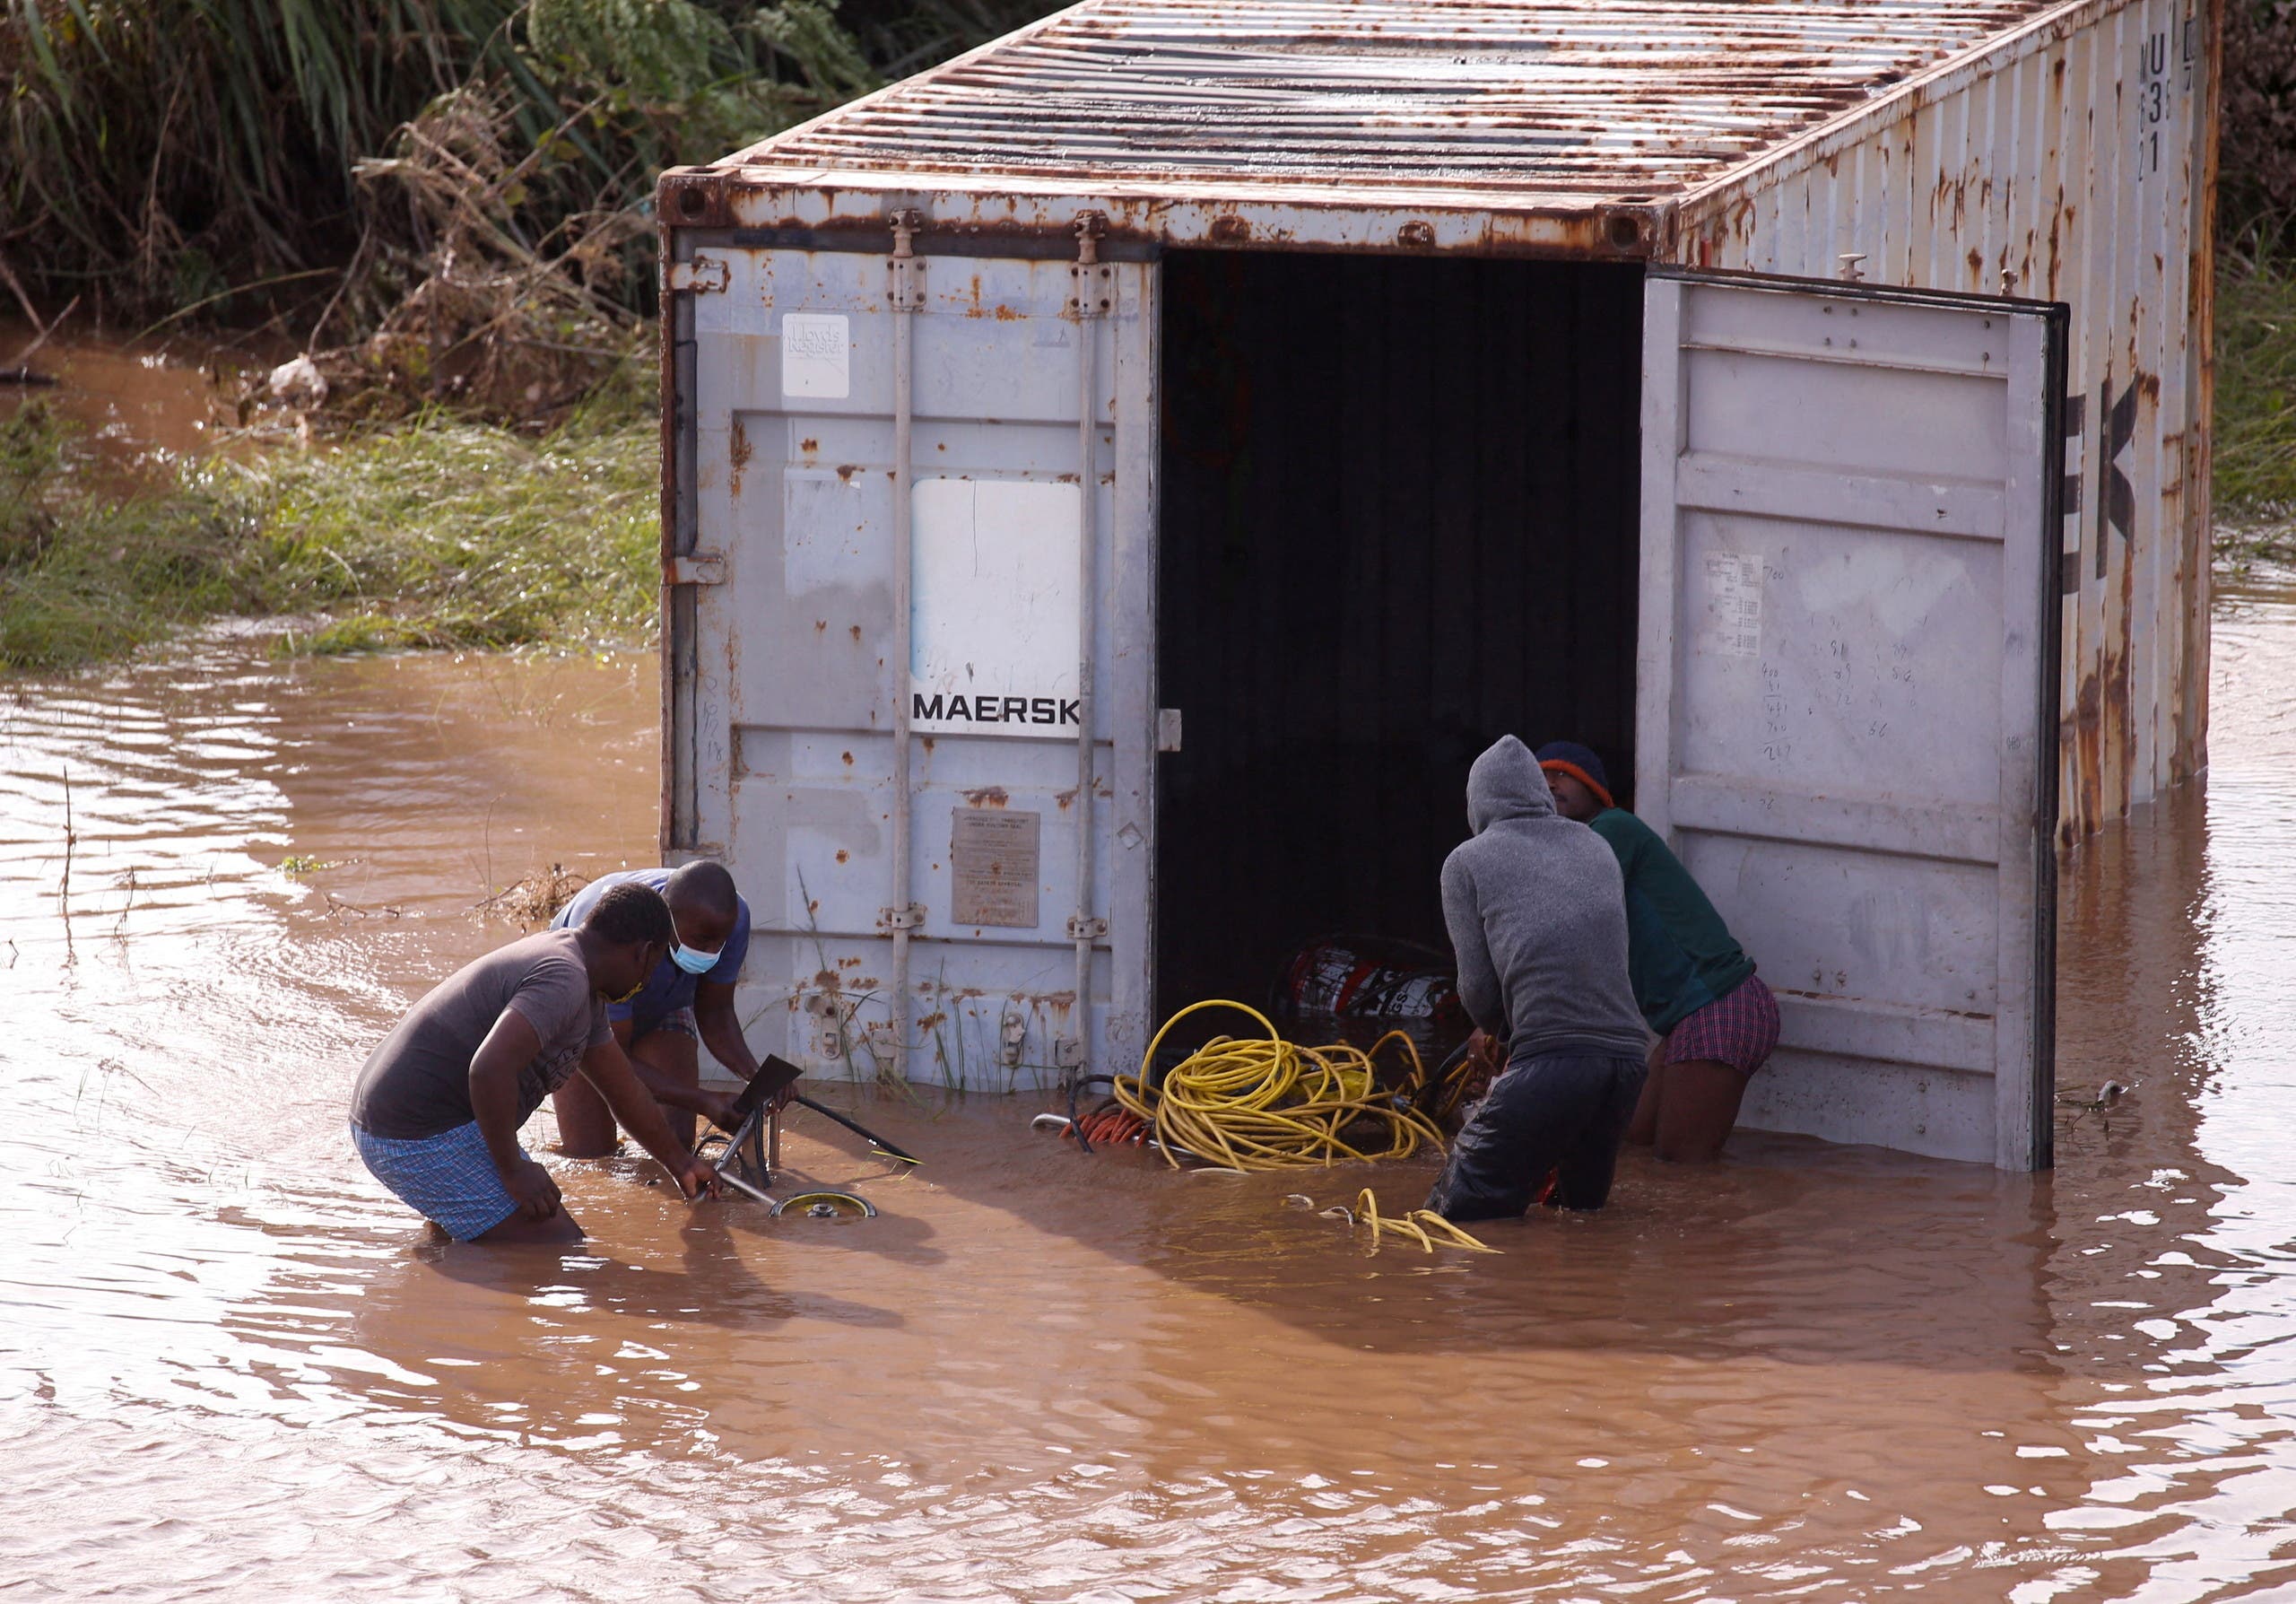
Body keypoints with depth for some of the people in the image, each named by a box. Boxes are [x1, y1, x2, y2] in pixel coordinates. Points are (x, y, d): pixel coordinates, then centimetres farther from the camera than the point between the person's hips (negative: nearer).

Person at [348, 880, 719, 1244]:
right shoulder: (564, 980, -18)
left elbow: (623, 1088, 31)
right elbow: (490, 1067, -32)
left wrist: (680, 1163, 41)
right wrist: (513, 1170, -22)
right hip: (426, 1137, -11)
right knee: (561, 1245, -15)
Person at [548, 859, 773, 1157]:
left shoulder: (733, 918, -30)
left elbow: (714, 1013, -14)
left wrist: (755, 1074, -33)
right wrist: (702, 1101, -45)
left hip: (662, 1009, 4)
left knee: (676, 1143, -12)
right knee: (590, 1151, -12)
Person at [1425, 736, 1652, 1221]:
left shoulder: (1467, 862, 7)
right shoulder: (1598, 851, 22)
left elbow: (1477, 986, 3)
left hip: (1550, 1058, -6)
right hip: (1626, 1052, 6)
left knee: (1458, 1211, -4)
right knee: (1585, 1204, 26)